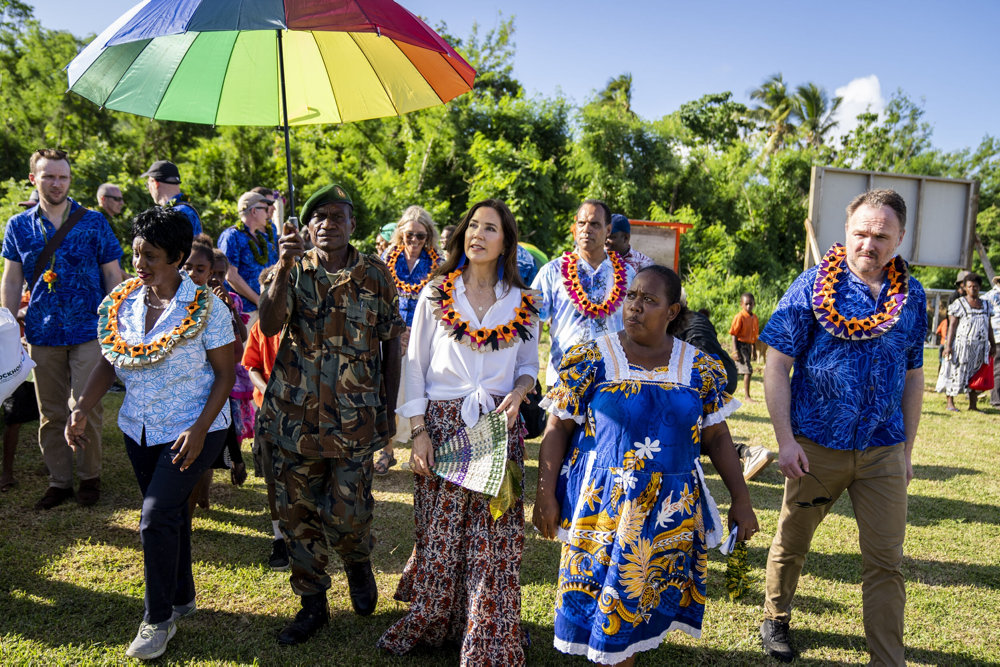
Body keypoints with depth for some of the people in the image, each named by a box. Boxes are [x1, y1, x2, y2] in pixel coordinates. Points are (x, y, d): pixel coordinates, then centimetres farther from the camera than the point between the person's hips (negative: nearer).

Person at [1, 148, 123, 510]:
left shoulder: (93, 222, 1)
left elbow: (112, 275, 3)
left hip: (88, 331, -2)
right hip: (42, 333, 3)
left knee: (86, 409, -2)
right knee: (51, 413, 9)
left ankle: (90, 477, 16)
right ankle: (59, 481, 20)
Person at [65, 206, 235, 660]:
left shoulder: (205, 307, -14)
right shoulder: (122, 302, 1)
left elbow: (225, 373, -12)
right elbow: (108, 363, 8)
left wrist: (199, 430, -19)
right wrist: (81, 411, -5)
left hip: (191, 429, -5)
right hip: (139, 429, 5)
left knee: (157, 516, -11)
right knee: (169, 512, 16)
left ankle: (159, 619, 8)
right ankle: (182, 597, 36)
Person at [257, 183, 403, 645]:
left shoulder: (375, 275, 3)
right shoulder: (292, 271, 3)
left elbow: (392, 344, 5)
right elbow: (269, 325, -14)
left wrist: (388, 411, 1)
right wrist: (284, 268, -26)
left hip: (354, 420, -1)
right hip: (295, 416, 2)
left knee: (347, 512, -1)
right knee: (298, 512, 9)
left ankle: (358, 563, 34)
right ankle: (312, 603, 28)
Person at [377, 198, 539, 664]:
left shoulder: (523, 302, 6)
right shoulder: (437, 293, 2)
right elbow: (415, 366, 2)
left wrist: (517, 392, -8)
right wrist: (418, 432, -6)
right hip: (442, 424, -1)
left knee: (494, 538, 1)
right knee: (439, 533, 6)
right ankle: (427, 625, 29)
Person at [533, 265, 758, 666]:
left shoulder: (701, 369, 1)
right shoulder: (591, 359, -5)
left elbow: (717, 438, 6)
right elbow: (558, 428, -4)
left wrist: (741, 500, 4)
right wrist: (545, 494, -9)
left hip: (670, 511, 2)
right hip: (600, 507, -1)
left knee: (641, 599, 10)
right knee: (599, 596, 5)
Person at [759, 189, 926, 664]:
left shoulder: (912, 296, 4)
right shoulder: (813, 286, -7)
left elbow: (912, 376, 12)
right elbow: (777, 365, -8)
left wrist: (908, 448, 10)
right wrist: (785, 440, -13)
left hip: (883, 449, 2)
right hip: (817, 446, -2)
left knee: (885, 562, 5)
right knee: (791, 541, 14)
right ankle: (775, 619, 38)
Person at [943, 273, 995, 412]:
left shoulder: (986, 305, 14)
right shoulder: (959, 304, -1)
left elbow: (989, 327, 18)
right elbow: (952, 325, -5)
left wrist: (993, 345, 13)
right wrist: (948, 345, -11)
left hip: (980, 346, 5)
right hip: (962, 345, -5)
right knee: (957, 372, -4)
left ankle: (973, 405, 12)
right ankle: (950, 402, 5)